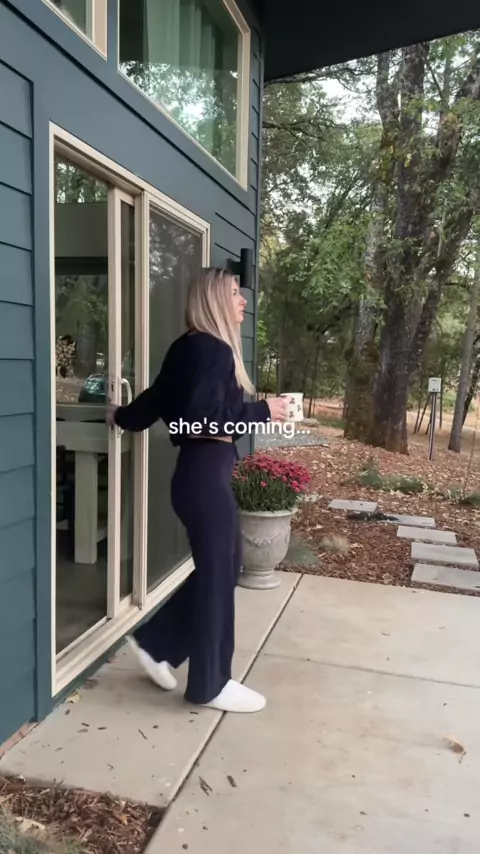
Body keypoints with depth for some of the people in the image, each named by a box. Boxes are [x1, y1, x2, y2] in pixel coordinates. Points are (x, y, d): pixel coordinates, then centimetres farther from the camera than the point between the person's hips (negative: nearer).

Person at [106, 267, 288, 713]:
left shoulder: (192, 347, 15)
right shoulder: (212, 350, -16)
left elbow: (158, 399, 20)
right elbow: (203, 418, -27)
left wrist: (121, 417, 38)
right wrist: (262, 411, -18)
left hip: (201, 472, 10)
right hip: (205, 475, -10)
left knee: (220, 567, 19)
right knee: (217, 574, 2)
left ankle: (156, 641, 30)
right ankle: (210, 685, 20)